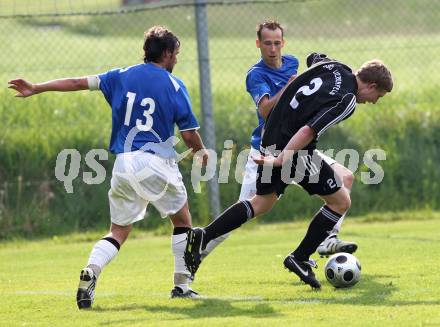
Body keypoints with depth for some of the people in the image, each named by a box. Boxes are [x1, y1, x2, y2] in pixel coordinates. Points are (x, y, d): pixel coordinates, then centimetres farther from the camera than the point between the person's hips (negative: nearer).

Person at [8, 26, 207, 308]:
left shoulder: (122, 76, 9)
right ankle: (182, 285, 16)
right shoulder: (175, 85, 0)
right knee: (182, 221, 18)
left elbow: (78, 82, 7)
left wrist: (36, 89, 13)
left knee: (119, 231, 11)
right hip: (157, 163, -3)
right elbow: (190, 136, 0)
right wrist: (202, 152, 21)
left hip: (123, 164, 3)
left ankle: (90, 272, -15)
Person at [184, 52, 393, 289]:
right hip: (296, 151, -8)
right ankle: (300, 259, 9)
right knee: (341, 201, 6)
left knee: (263, 202, 26)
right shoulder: (347, 101, -18)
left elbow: (313, 59, 30)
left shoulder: (330, 65, 5)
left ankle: (203, 236, 16)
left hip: (270, 142, 8)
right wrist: (281, 160, -24)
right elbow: (308, 131, -27)